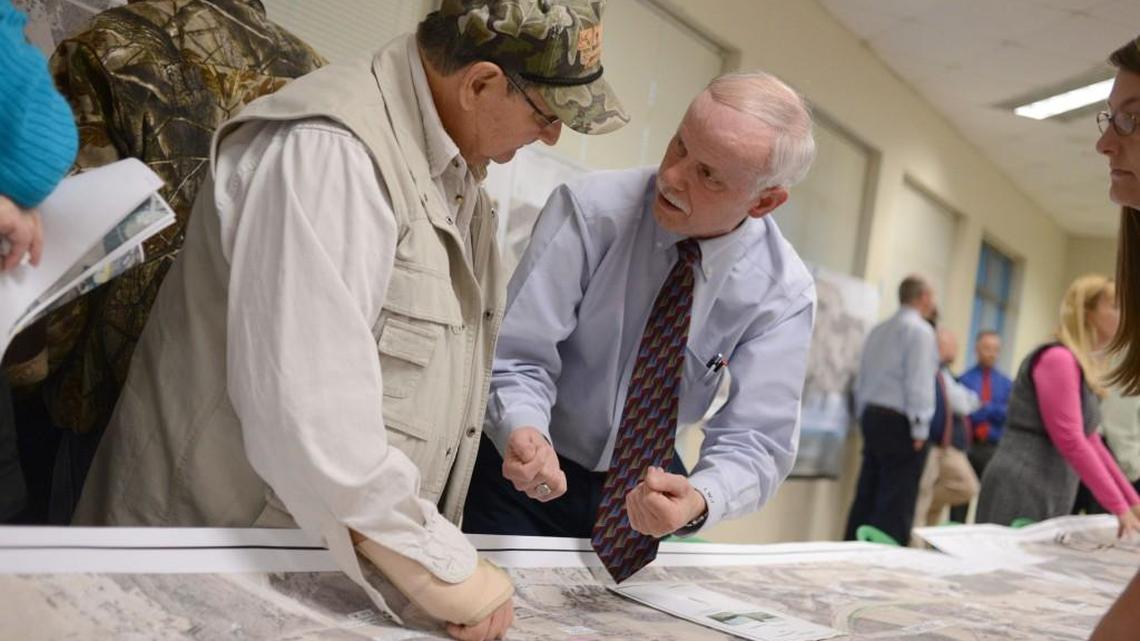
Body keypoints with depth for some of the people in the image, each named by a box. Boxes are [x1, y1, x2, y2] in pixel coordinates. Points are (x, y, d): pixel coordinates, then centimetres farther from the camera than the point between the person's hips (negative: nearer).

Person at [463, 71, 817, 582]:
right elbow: (517, 359, -21)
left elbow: (752, 440, -18)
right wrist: (525, 434, -42)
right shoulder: (590, 210, -20)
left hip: (646, 489, 2)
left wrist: (698, 500, -40)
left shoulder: (782, 292, -14)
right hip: (524, 481, -2)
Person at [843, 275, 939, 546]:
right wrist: (920, 430, -15)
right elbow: (919, 382, -16)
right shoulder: (919, 330, -7)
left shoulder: (878, 330, 15)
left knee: (866, 496, 8)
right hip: (900, 422, -7)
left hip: (872, 416, 7)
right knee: (897, 503, -6)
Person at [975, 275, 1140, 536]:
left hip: (1052, 499, 9)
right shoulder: (1057, 358, -14)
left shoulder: (1085, 367, 15)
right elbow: (1070, 441, -19)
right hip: (1022, 493, -9)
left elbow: (1090, 443, 19)